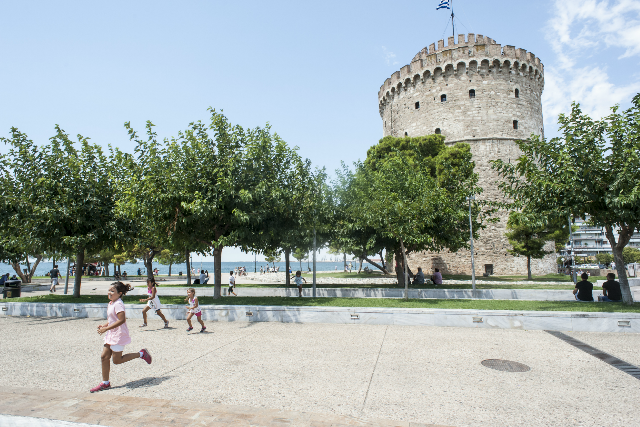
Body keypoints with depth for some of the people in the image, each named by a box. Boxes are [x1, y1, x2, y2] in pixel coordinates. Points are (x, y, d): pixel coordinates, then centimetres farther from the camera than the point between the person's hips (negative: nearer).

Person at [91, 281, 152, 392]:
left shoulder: (118, 304, -19)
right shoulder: (111, 303, 12)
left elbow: (121, 320, -27)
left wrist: (106, 328, -24)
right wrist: (104, 325, 5)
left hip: (119, 335, -9)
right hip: (111, 334, 9)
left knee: (117, 360, 0)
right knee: (104, 357, 7)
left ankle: (141, 354, 12)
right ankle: (105, 383, 18)